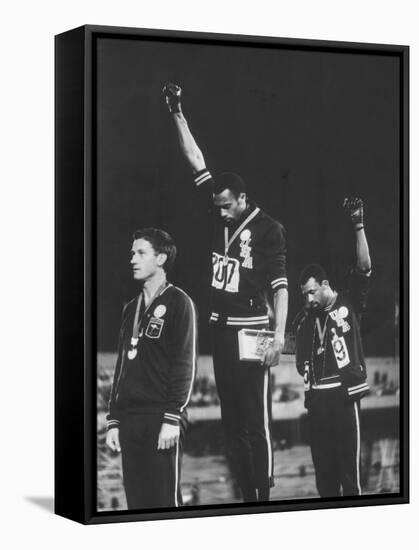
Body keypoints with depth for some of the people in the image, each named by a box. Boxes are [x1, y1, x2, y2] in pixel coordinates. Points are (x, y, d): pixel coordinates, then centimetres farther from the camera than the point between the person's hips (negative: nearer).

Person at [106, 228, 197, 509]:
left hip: (161, 420, -6)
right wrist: (113, 420, 13)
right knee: (136, 502, 6)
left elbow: (185, 365, -9)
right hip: (129, 420, 6)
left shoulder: (178, 302, -2)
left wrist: (172, 418, -16)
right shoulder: (132, 308, 19)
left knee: (165, 501, -8)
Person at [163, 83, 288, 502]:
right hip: (221, 330, 6)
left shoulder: (268, 229, -7)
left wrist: (278, 337, -18)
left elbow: (280, 286, -10)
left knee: (256, 421, -6)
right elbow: (196, 162, 10)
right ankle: (246, 497, 14)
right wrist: (177, 113, 8)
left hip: (251, 331, -6)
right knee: (231, 421, 8)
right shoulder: (221, 219, 8)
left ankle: (264, 498, -2)